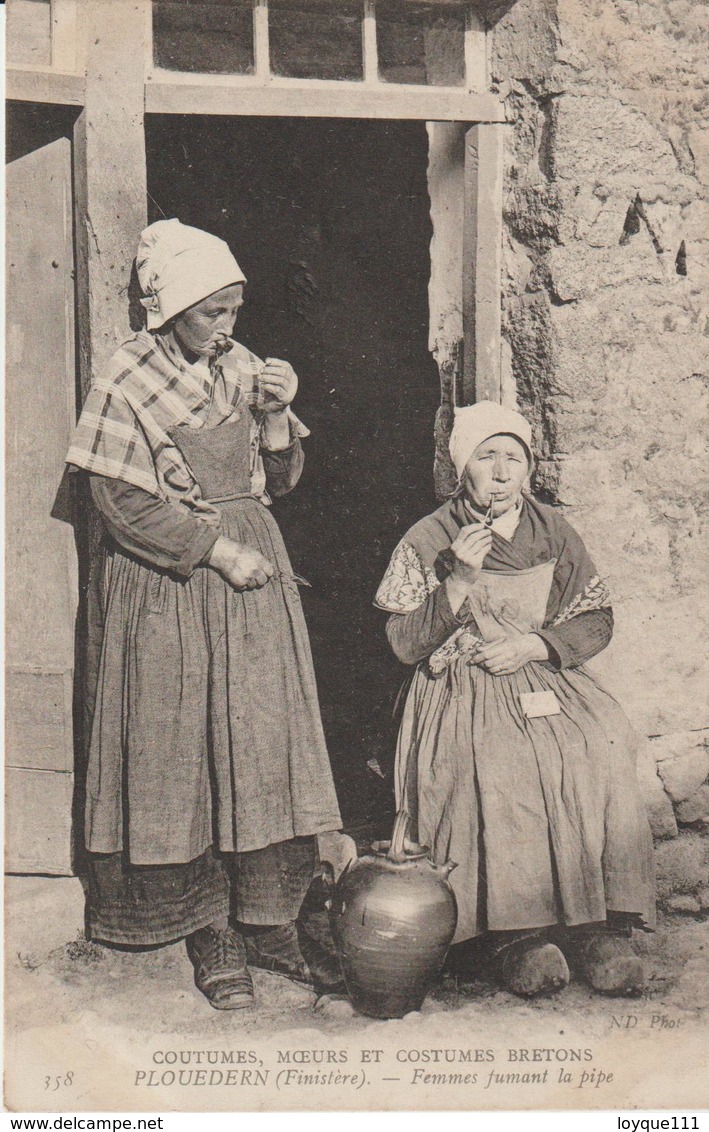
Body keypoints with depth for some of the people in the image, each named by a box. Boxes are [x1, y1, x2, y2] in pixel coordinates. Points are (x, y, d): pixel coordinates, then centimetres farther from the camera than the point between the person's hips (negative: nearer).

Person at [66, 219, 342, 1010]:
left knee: (266, 743, 1)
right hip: (165, 583, -4)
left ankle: (267, 921, 12)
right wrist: (214, 547, -14)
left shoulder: (241, 368, 9)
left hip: (251, 570, 5)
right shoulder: (126, 381, -6)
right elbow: (123, 502, -11)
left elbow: (278, 482, 12)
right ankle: (209, 932, 11)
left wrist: (277, 416, -5)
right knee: (181, 752, 0)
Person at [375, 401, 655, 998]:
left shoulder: (555, 532, 11)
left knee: (603, 753, -28)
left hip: (551, 681, 3)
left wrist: (535, 644, -6)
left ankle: (599, 925, -21)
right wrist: (459, 582, -12)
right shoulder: (426, 540, 3)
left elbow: (599, 621, 12)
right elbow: (405, 645, -1)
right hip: (465, 696, -2)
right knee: (499, 770, -34)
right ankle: (516, 932, -25)